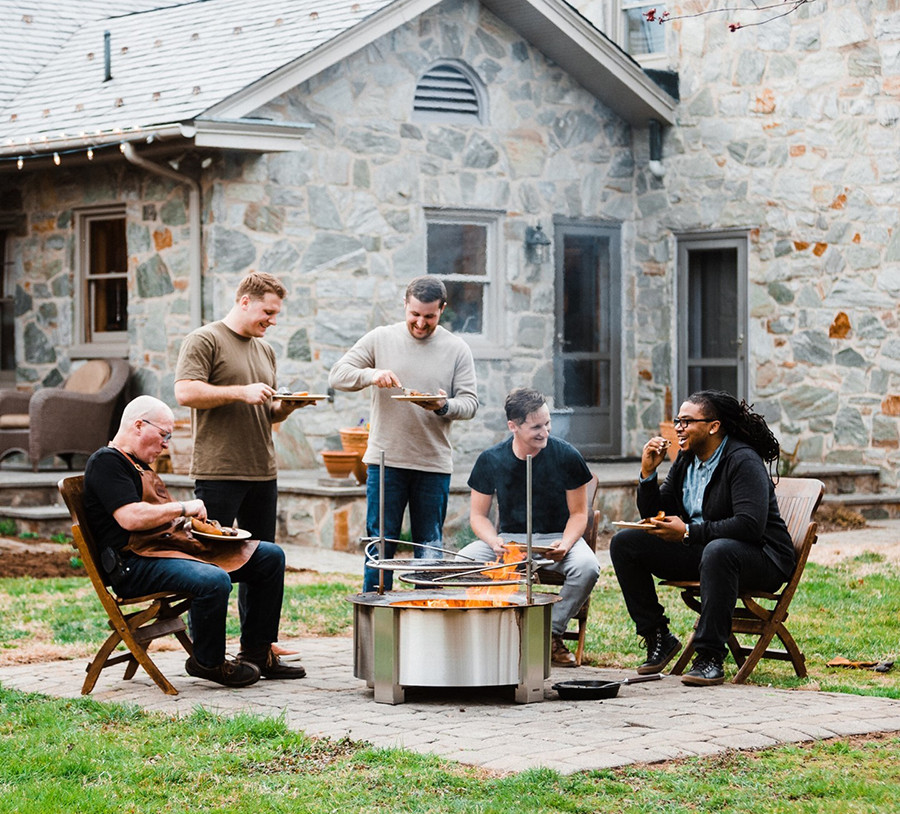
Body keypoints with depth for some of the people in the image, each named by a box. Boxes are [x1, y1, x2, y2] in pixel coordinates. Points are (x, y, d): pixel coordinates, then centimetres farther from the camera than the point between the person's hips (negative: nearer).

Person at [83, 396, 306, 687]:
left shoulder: (138, 465, 26)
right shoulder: (106, 462, -7)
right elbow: (130, 518, -20)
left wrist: (191, 522, 10)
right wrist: (183, 508, -10)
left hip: (176, 544, 11)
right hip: (136, 564, -11)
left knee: (270, 556, 4)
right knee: (214, 580, -38)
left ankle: (256, 653, 8)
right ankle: (208, 662, -13)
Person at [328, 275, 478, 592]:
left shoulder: (457, 349, 5)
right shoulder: (381, 338, 4)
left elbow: (470, 402, 2)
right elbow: (337, 375, 2)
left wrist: (444, 407, -21)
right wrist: (371, 375, -18)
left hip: (434, 463, 1)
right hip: (385, 459, -1)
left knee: (429, 547, 6)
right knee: (380, 544, 2)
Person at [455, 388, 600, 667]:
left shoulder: (566, 456, -9)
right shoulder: (490, 460, -5)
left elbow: (578, 513, -1)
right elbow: (478, 515, 3)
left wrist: (564, 545, -22)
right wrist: (496, 544, -19)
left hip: (556, 537, -1)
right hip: (508, 538, 1)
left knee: (587, 567, -34)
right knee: (462, 562, -27)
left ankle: (553, 633, -14)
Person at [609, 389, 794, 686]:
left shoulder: (743, 461, -16)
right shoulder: (686, 460, 8)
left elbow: (750, 525, -29)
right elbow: (653, 515, 12)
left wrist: (687, 532, -26)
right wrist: (648, 472, -5)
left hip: (760, 556, -8)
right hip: (700, 551, 8)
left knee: (718, 551, -43)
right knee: (624, 543, -4)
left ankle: (710, 656, -35)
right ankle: (658, 637, 2)